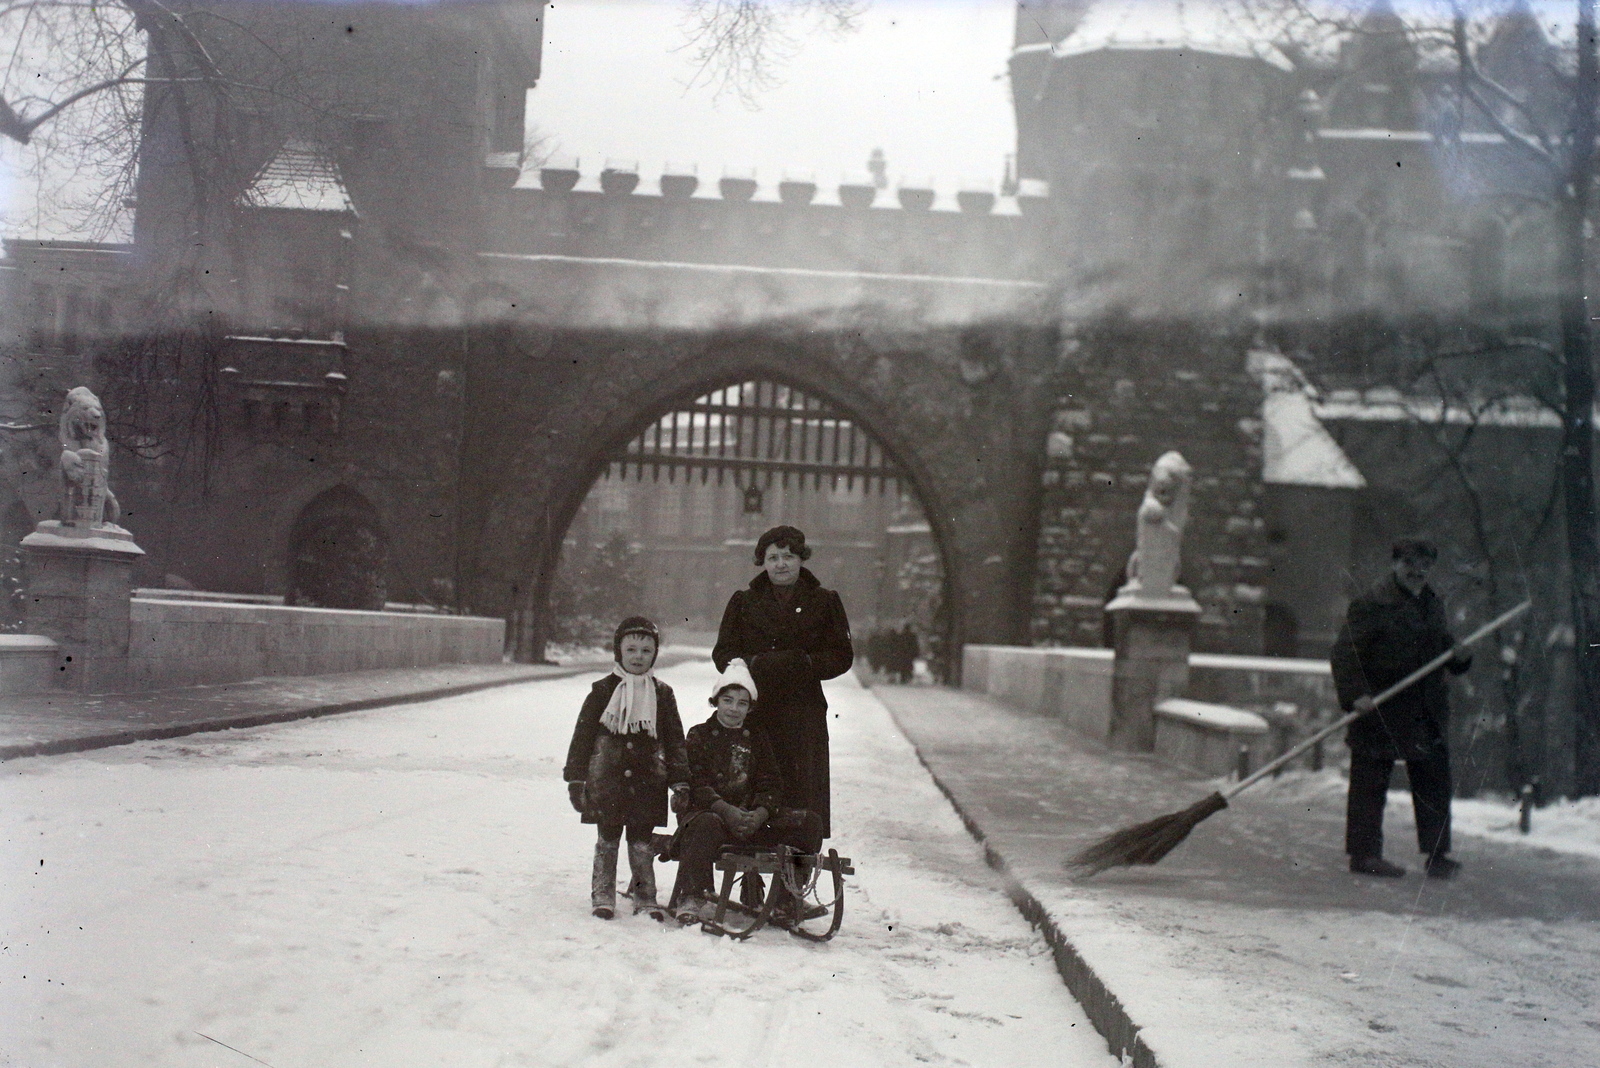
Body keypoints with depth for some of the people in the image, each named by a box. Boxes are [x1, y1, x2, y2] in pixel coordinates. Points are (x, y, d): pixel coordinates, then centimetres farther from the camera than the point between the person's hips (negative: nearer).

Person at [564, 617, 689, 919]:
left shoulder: (662, 693, 6)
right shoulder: (603, 691, 1)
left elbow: (675, 739, 9)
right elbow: (582, 735, 3)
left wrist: (680, 781, 3)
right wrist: (575, 777, 0)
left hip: (647, 782, 1)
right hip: (607, 781, -1)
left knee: (642, 841, 5)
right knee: (607, 839, 6)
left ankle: (645, 897, 15)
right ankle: (602, 895, 17)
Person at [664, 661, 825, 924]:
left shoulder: (757, 738, 18)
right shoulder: (699, 735, 5)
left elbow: (771, 783, 8)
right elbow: (695, 784, -8)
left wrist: (759, 814, -15)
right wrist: (727, 811, -24)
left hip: (752, 817, 4)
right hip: (709, 811, -4)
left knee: (810, 823, -12)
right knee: (706, 824, -41)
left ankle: (787, 898, -4)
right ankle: (692, 897, -27)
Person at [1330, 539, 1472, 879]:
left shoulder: (1432, 604, 15)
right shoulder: (1371, 605, -10)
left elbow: (1441, 645, 26)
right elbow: (1344, 653, -15)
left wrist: (1458, 655, 3)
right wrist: (1355, 695, -26)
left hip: (1427, 717, 7)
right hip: (1378, 712, -7)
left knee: (1435, 781, 9)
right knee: (1370, 784, 1)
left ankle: (1437, 854, 19)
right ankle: (1364, 854, 10)